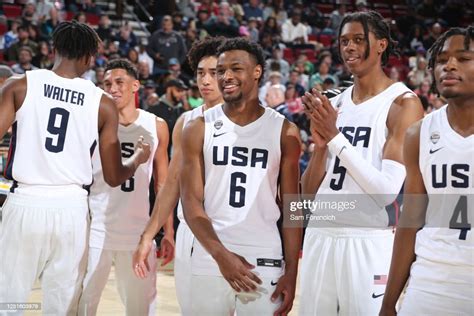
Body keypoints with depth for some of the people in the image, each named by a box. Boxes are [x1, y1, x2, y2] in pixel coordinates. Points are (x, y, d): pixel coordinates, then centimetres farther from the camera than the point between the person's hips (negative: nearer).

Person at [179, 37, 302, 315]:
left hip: (266, 263, 0)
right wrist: (221, 255, -15)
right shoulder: (199, 129, 3)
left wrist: (291, 272, -2)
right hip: (209, 261, 1)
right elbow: (192, 203, -2)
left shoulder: (284, 132, 3)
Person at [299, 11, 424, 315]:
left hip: (369, 242, -6)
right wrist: (321, 143, -6)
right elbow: (309, 192, 10)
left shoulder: (403, 103, -7)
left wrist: (335, 137, -16)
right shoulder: (335, 104, 11)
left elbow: (388, 191, -17)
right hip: (320, 236, 6)